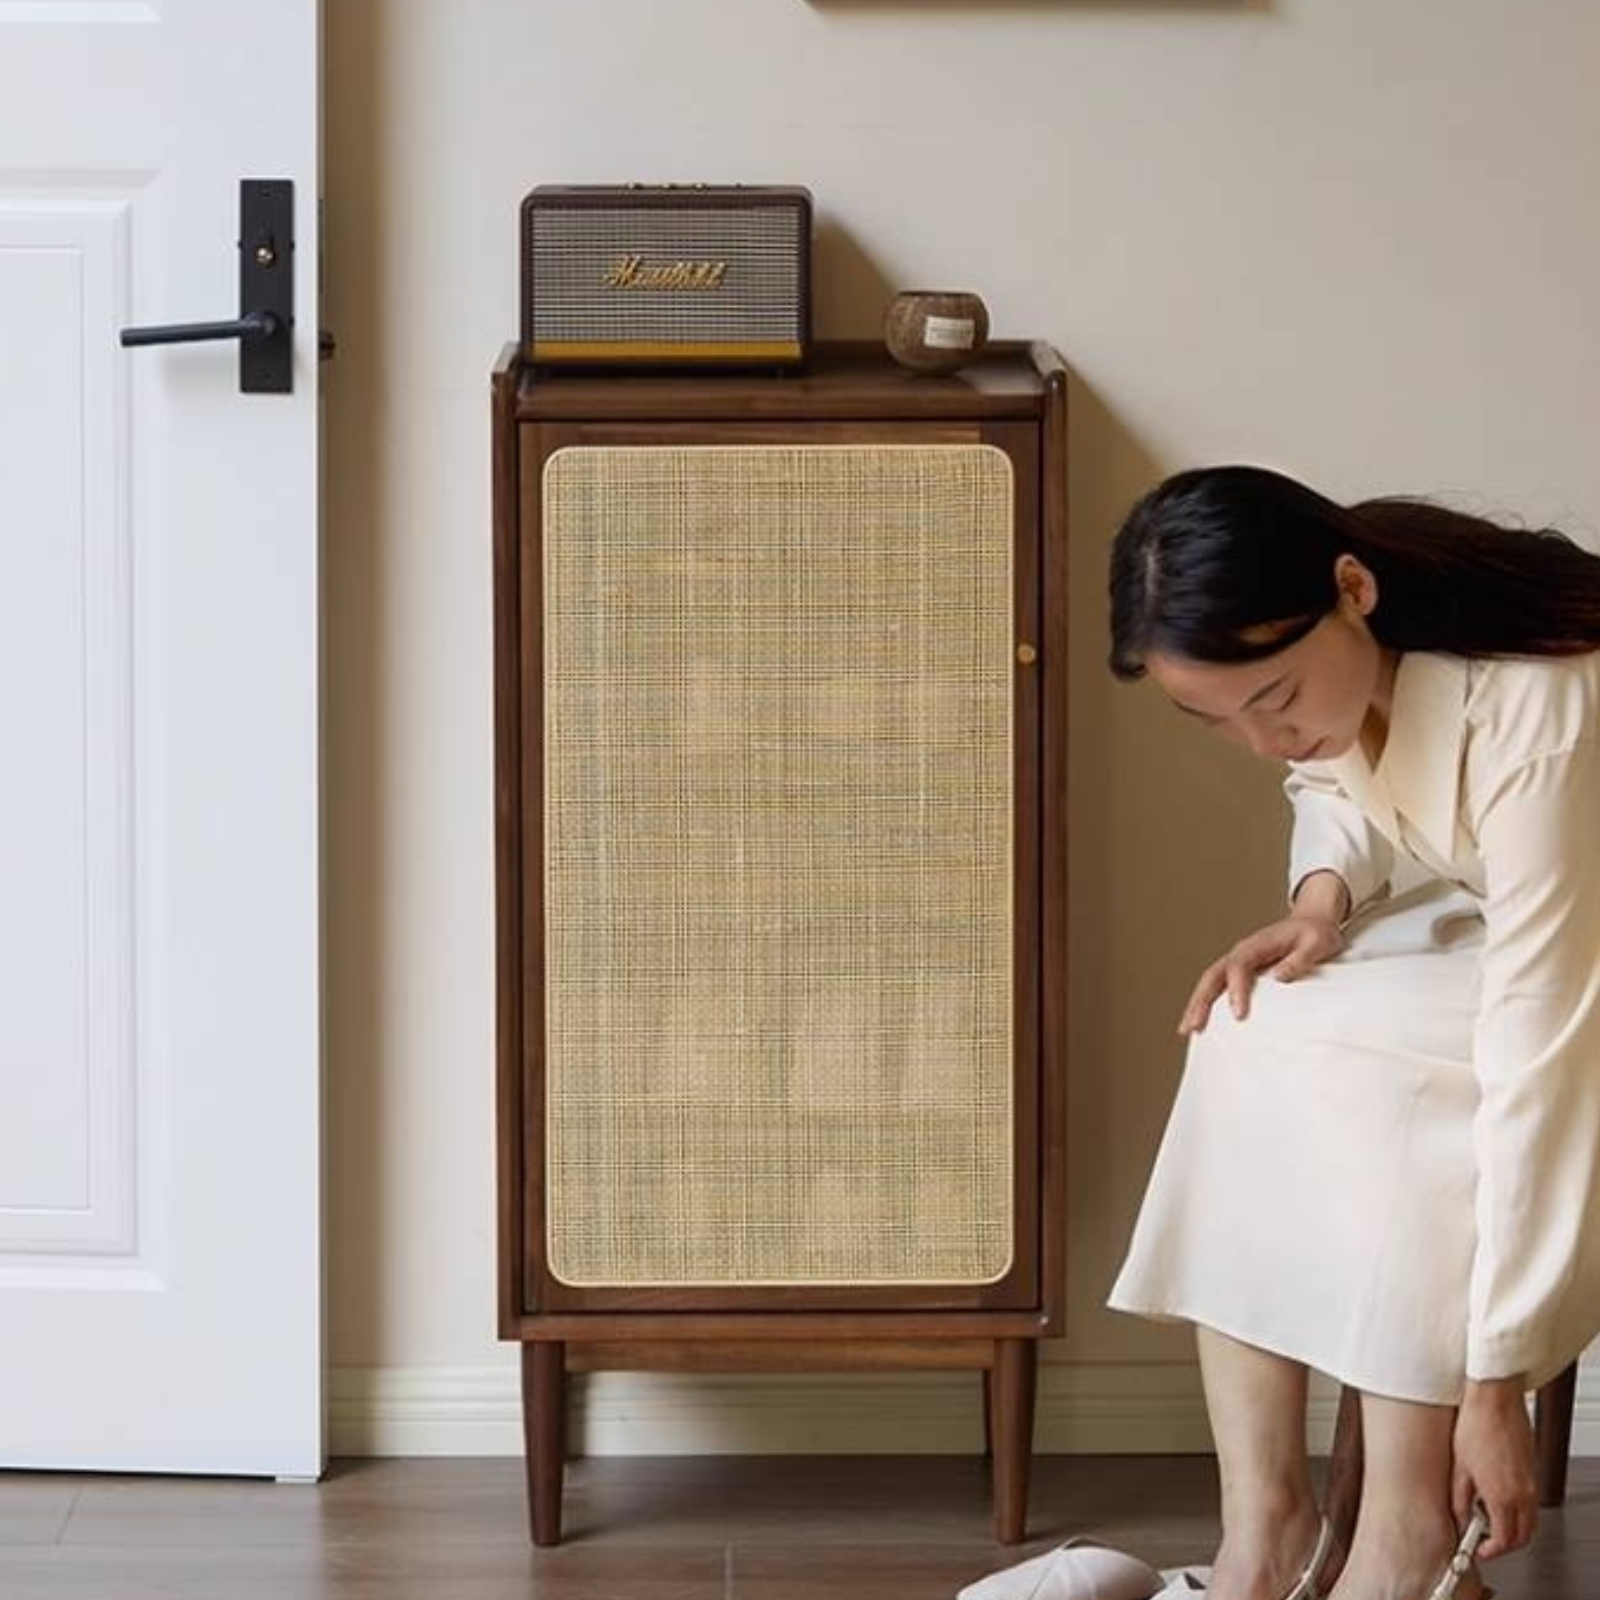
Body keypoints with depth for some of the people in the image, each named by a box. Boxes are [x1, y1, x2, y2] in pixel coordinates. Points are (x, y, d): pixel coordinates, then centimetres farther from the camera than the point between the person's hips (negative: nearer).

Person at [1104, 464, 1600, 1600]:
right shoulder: (1325, 659, -14)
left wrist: (1495, 1380, -35)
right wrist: (1323, 899, -15)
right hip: (1491, 926, 7)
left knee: (1420, 1122, -30)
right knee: (1255, 1043, -18)